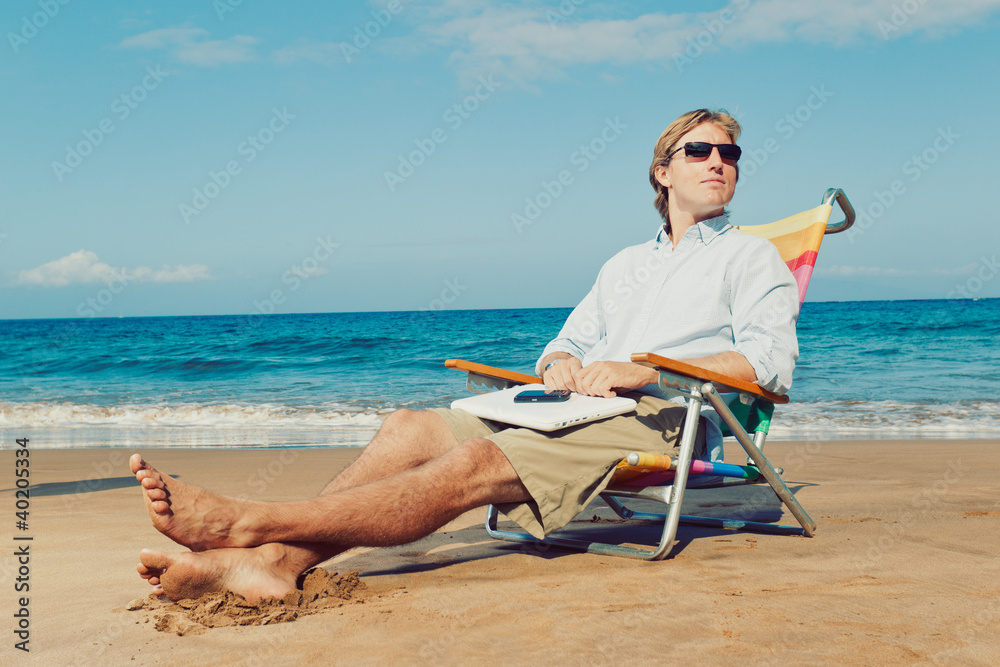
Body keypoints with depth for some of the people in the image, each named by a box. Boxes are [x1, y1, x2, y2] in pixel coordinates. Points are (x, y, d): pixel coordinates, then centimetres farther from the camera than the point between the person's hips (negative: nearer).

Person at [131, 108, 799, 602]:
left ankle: (245, 522, -36)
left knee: (473, 464, -29)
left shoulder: (751, 256, 12)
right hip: (581, 408, 7)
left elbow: (771, 361, -5)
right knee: (413, 426, -16)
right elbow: (566, 343, 27)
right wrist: (560, 363, 0)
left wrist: (647, 370, -15)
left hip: (663, 419, -7)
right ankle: (275, 560, -32)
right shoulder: (625, 264, 32)